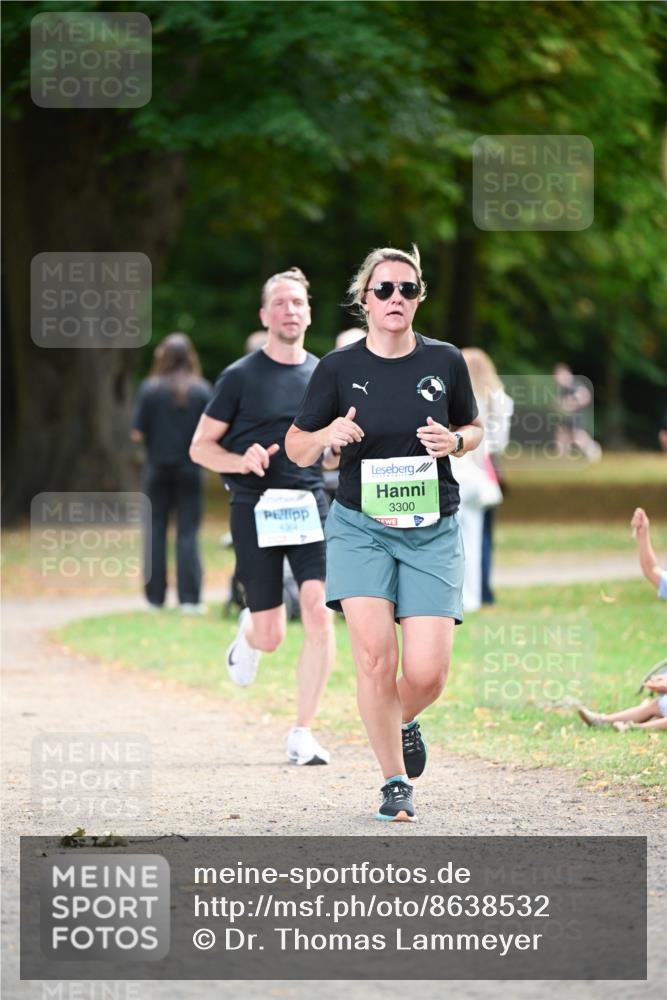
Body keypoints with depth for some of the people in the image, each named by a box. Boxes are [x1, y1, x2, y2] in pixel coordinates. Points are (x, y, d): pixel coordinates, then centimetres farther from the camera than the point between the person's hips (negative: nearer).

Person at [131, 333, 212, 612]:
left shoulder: (150, 389, -8)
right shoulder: (202, 390, -6)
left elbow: (137, 433, -8)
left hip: (158, 469, 0)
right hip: (189, 469, 0)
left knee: (155, 532, 10)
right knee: (188, 533, 2)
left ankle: (155, 595, 12)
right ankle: (189, 598, -4)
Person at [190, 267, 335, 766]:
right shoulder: (241, 377, -1)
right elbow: (201, 447, 3)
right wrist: (242, 461, -17)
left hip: (311, 504, 2)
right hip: (255, 508, -2)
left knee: (320, 611, -17)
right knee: (271, 636, 0)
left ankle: (303, 733, -8)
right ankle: (248, 634, 41)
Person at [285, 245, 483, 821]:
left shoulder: (445, 362, 2)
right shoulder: (339, 368, -2)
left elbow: (473, 429, 17)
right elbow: (296, 446, 7)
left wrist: (455, 441, -6)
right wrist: (328, 436, -15)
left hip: (432, 530, 1)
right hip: (360, 527, -1)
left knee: (427, 672, -8)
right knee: (375, 656, -15)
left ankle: (403, 720, 28)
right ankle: (395, 782, 1)